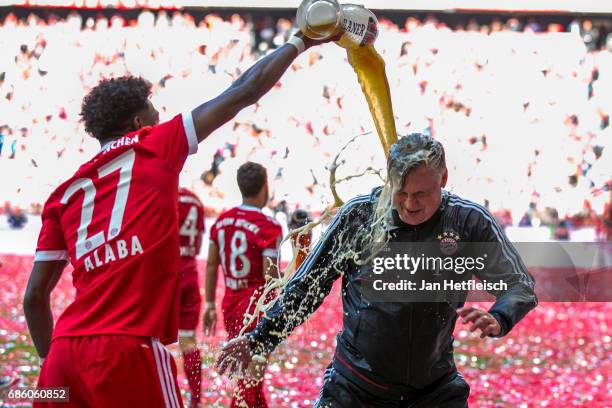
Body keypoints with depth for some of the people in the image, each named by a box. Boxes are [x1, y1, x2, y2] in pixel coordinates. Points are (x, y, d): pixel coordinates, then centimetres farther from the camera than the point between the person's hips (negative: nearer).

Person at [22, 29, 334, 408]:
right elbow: (245, 91, 11)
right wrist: (300, 41, 22)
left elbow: (35, 296, 16)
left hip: (65, 349, 5)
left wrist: (51, 362, 27)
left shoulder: (65, 193, 18)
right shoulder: (154, 148, 7)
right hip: (127, 349, -5)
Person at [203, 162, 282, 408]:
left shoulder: (221, 221, 4)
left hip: (230, 303, 7)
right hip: (256, 305, -7)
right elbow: (271, 277, -18)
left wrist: (210, 304, 15)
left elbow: (211, 265, 8)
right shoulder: (268, 227, -15)